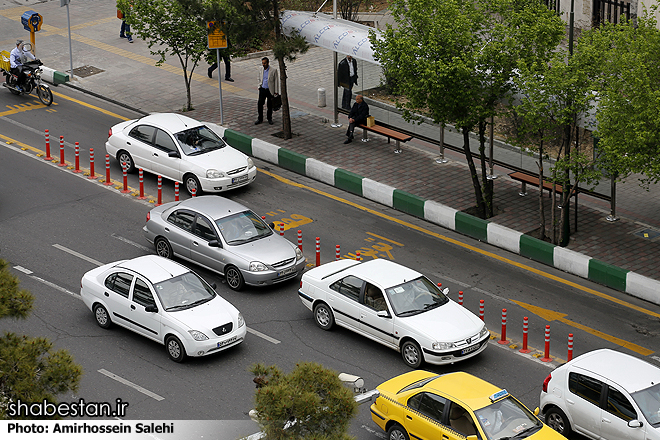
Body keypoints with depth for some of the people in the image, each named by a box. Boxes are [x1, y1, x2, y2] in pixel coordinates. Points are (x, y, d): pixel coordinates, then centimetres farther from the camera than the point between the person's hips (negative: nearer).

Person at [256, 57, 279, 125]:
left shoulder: (273, 70, -11)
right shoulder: (261, 69, 2)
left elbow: (276, 81, -7)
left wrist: (276, 92, -8)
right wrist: (259, 87, 12)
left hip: (270, 90, -3)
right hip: (262, 89, 3)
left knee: (270, 105, 7)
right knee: (260, 104, 1)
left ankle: (269, 118, 23)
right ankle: (260, 119, 13)